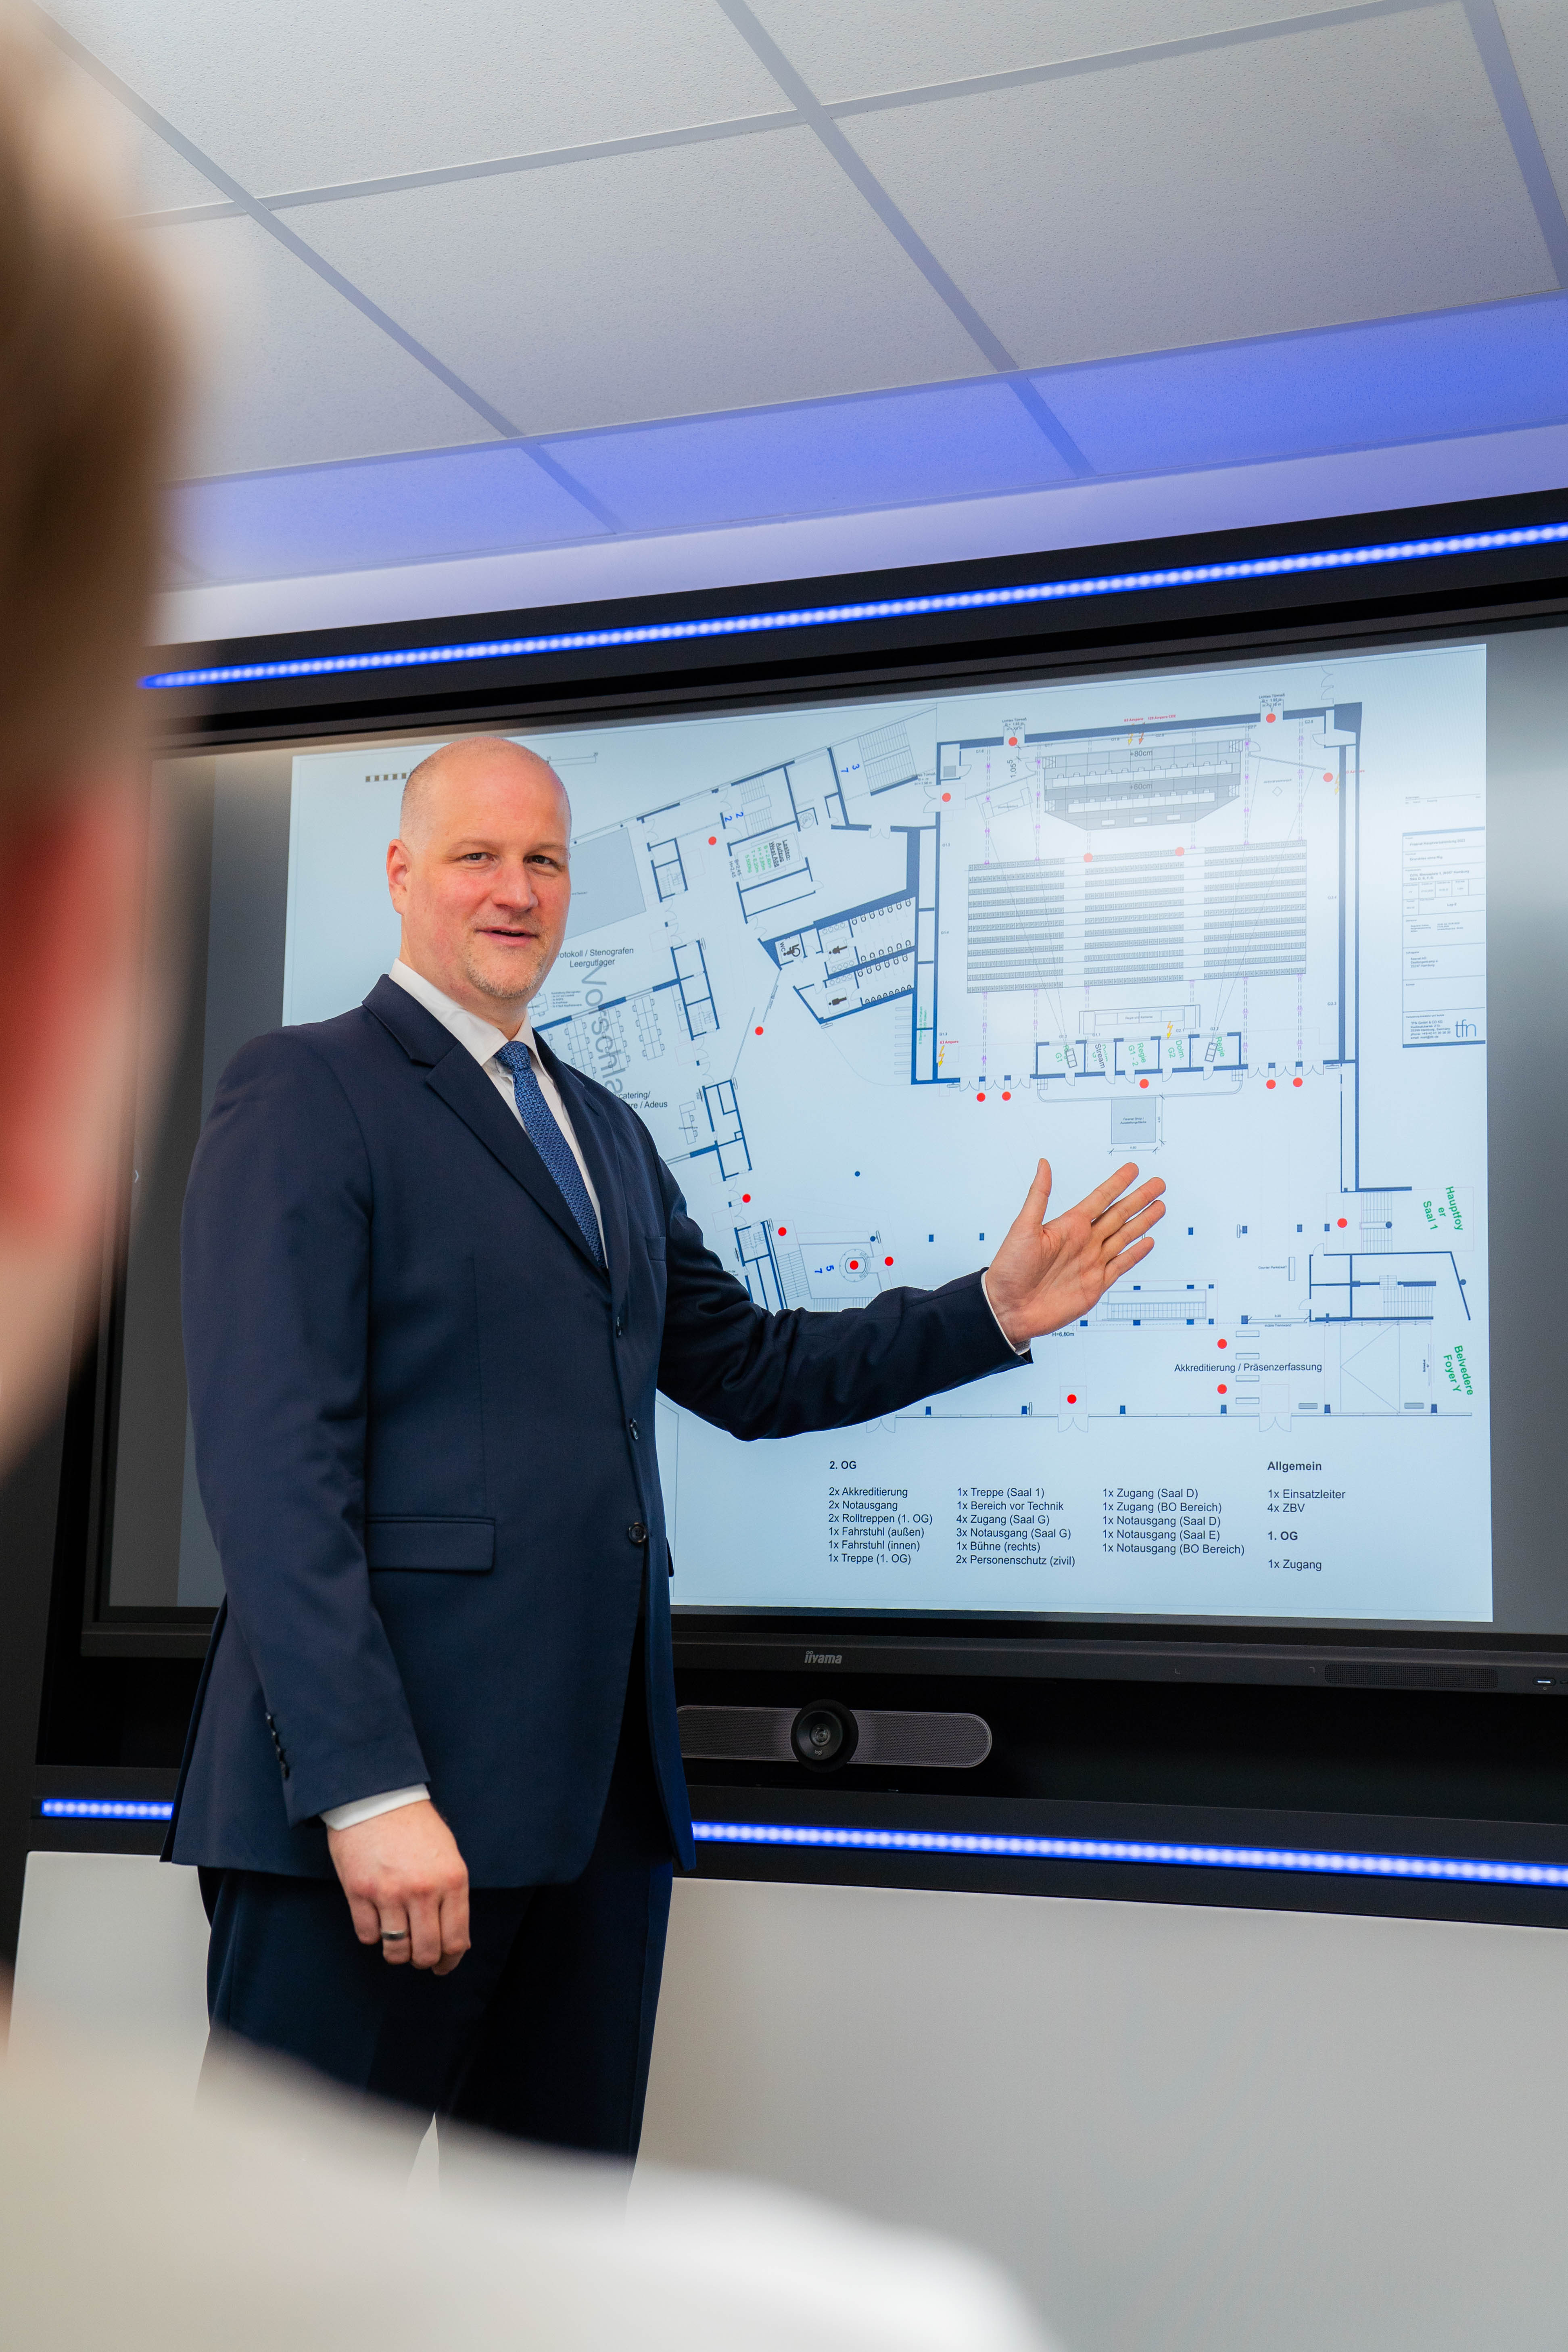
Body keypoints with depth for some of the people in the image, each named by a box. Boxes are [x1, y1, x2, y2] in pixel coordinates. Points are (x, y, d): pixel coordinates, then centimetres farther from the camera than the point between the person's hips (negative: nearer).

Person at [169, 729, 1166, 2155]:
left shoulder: (607, 1132, 22)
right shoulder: (306, 1094, -4)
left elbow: (751, 1371, 23)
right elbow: (272, 1458, -14)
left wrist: (996, 1313, 11)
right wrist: (368, 1789, -21)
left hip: (599, 1775, 8)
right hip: (383, 1775, -7)